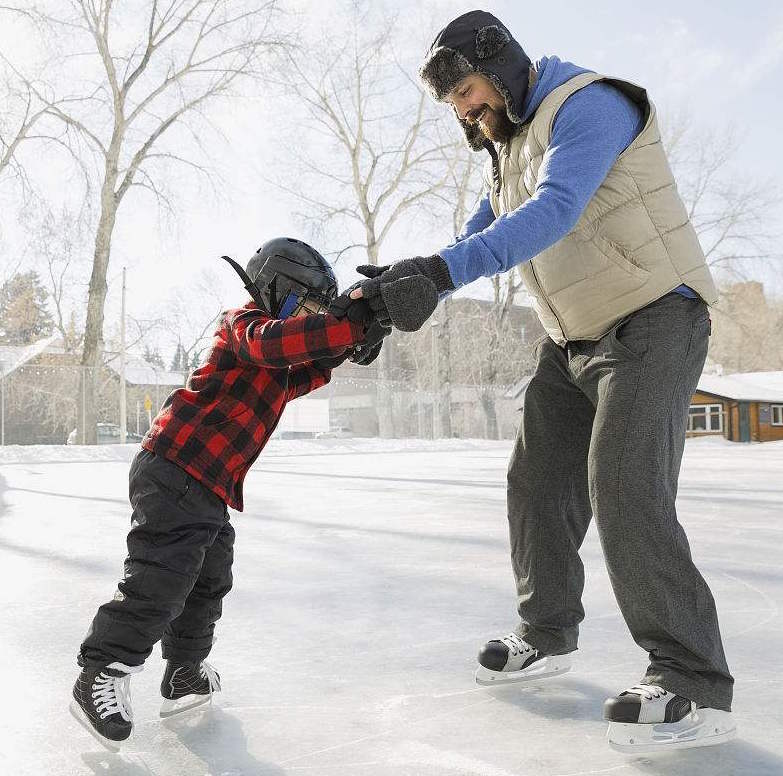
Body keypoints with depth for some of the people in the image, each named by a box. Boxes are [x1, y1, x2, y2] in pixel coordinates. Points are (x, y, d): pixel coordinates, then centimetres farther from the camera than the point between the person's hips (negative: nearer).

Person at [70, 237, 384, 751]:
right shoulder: (244, 323, -9)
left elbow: (295, 381, 22)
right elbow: (270, 342, -29)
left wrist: (342, 351, 8)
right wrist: (352, 325, -33)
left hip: (210, 487, 11)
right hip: (174, 469, -11)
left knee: (210, 581, 18)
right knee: (160, 582, -12)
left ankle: (185, 676, 30)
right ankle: (100, 678, -1)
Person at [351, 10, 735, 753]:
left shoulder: (589, 104, -17)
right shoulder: (505, 150, 13)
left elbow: (555, 211, -34)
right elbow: (474, 246, 12)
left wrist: (440, 270, -43)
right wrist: (400, 280, -5)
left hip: (652, 322, -9)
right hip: (573, 341, 9)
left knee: (623, 487, -21)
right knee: (539, 483, 9)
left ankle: (693, 684, -13)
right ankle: (546, 634, 25)